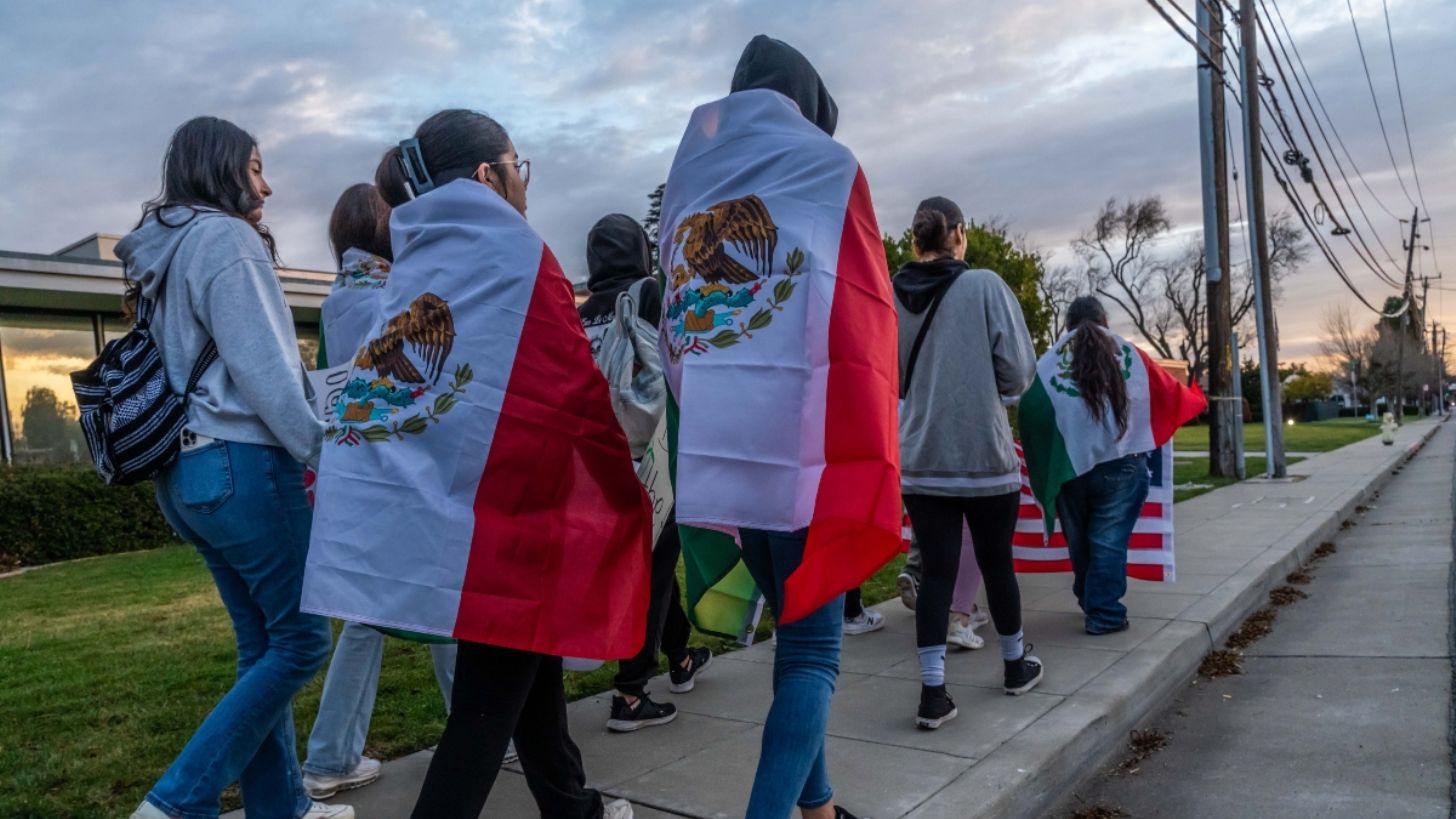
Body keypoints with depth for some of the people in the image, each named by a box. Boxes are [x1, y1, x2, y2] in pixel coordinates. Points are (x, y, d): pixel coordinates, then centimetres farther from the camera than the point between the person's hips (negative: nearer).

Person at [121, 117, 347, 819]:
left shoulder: (163, 255, 20)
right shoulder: (225, 238, -8)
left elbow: (194, 364, 19)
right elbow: (263, 368, -16)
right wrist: (321, 451, -10)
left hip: (188, 468, 10)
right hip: (242, 463, -10)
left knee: (263, 643, 12)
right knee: (301, 639, -3)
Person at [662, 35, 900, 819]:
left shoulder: (689, 176, 16)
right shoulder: (827, 165, 2)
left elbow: (674, 317, 15)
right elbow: (862, 312, -5)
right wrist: (867, 455, -2)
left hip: (714, 442, 6)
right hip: (797, 437, -5)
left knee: (795, 629, 19)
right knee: (813, 644, 3)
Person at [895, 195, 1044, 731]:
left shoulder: (889, 298, -3)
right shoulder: (985, 286, -10)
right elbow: (1018, 372, -8)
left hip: (921, 461, 2)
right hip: (986, 456, -2)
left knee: (936, 571, 7)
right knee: (996, 563, 16)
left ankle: (933, 692, 5)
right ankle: (1016, 666, 36)